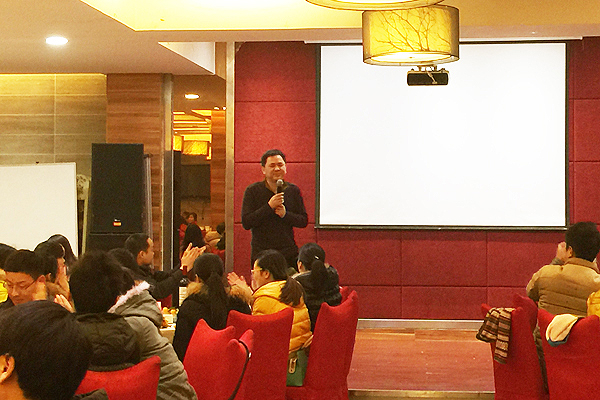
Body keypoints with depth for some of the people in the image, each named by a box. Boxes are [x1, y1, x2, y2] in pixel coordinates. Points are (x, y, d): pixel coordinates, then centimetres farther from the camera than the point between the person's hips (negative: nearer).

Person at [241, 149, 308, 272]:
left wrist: (286, 214, -10)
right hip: (261, 253, -2)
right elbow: (246, 223, -8)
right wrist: (269, 206, -16)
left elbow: (304, 221, 8)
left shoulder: (293, 190, 8)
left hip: (289, 253, 2)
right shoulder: (252, 191, 0)